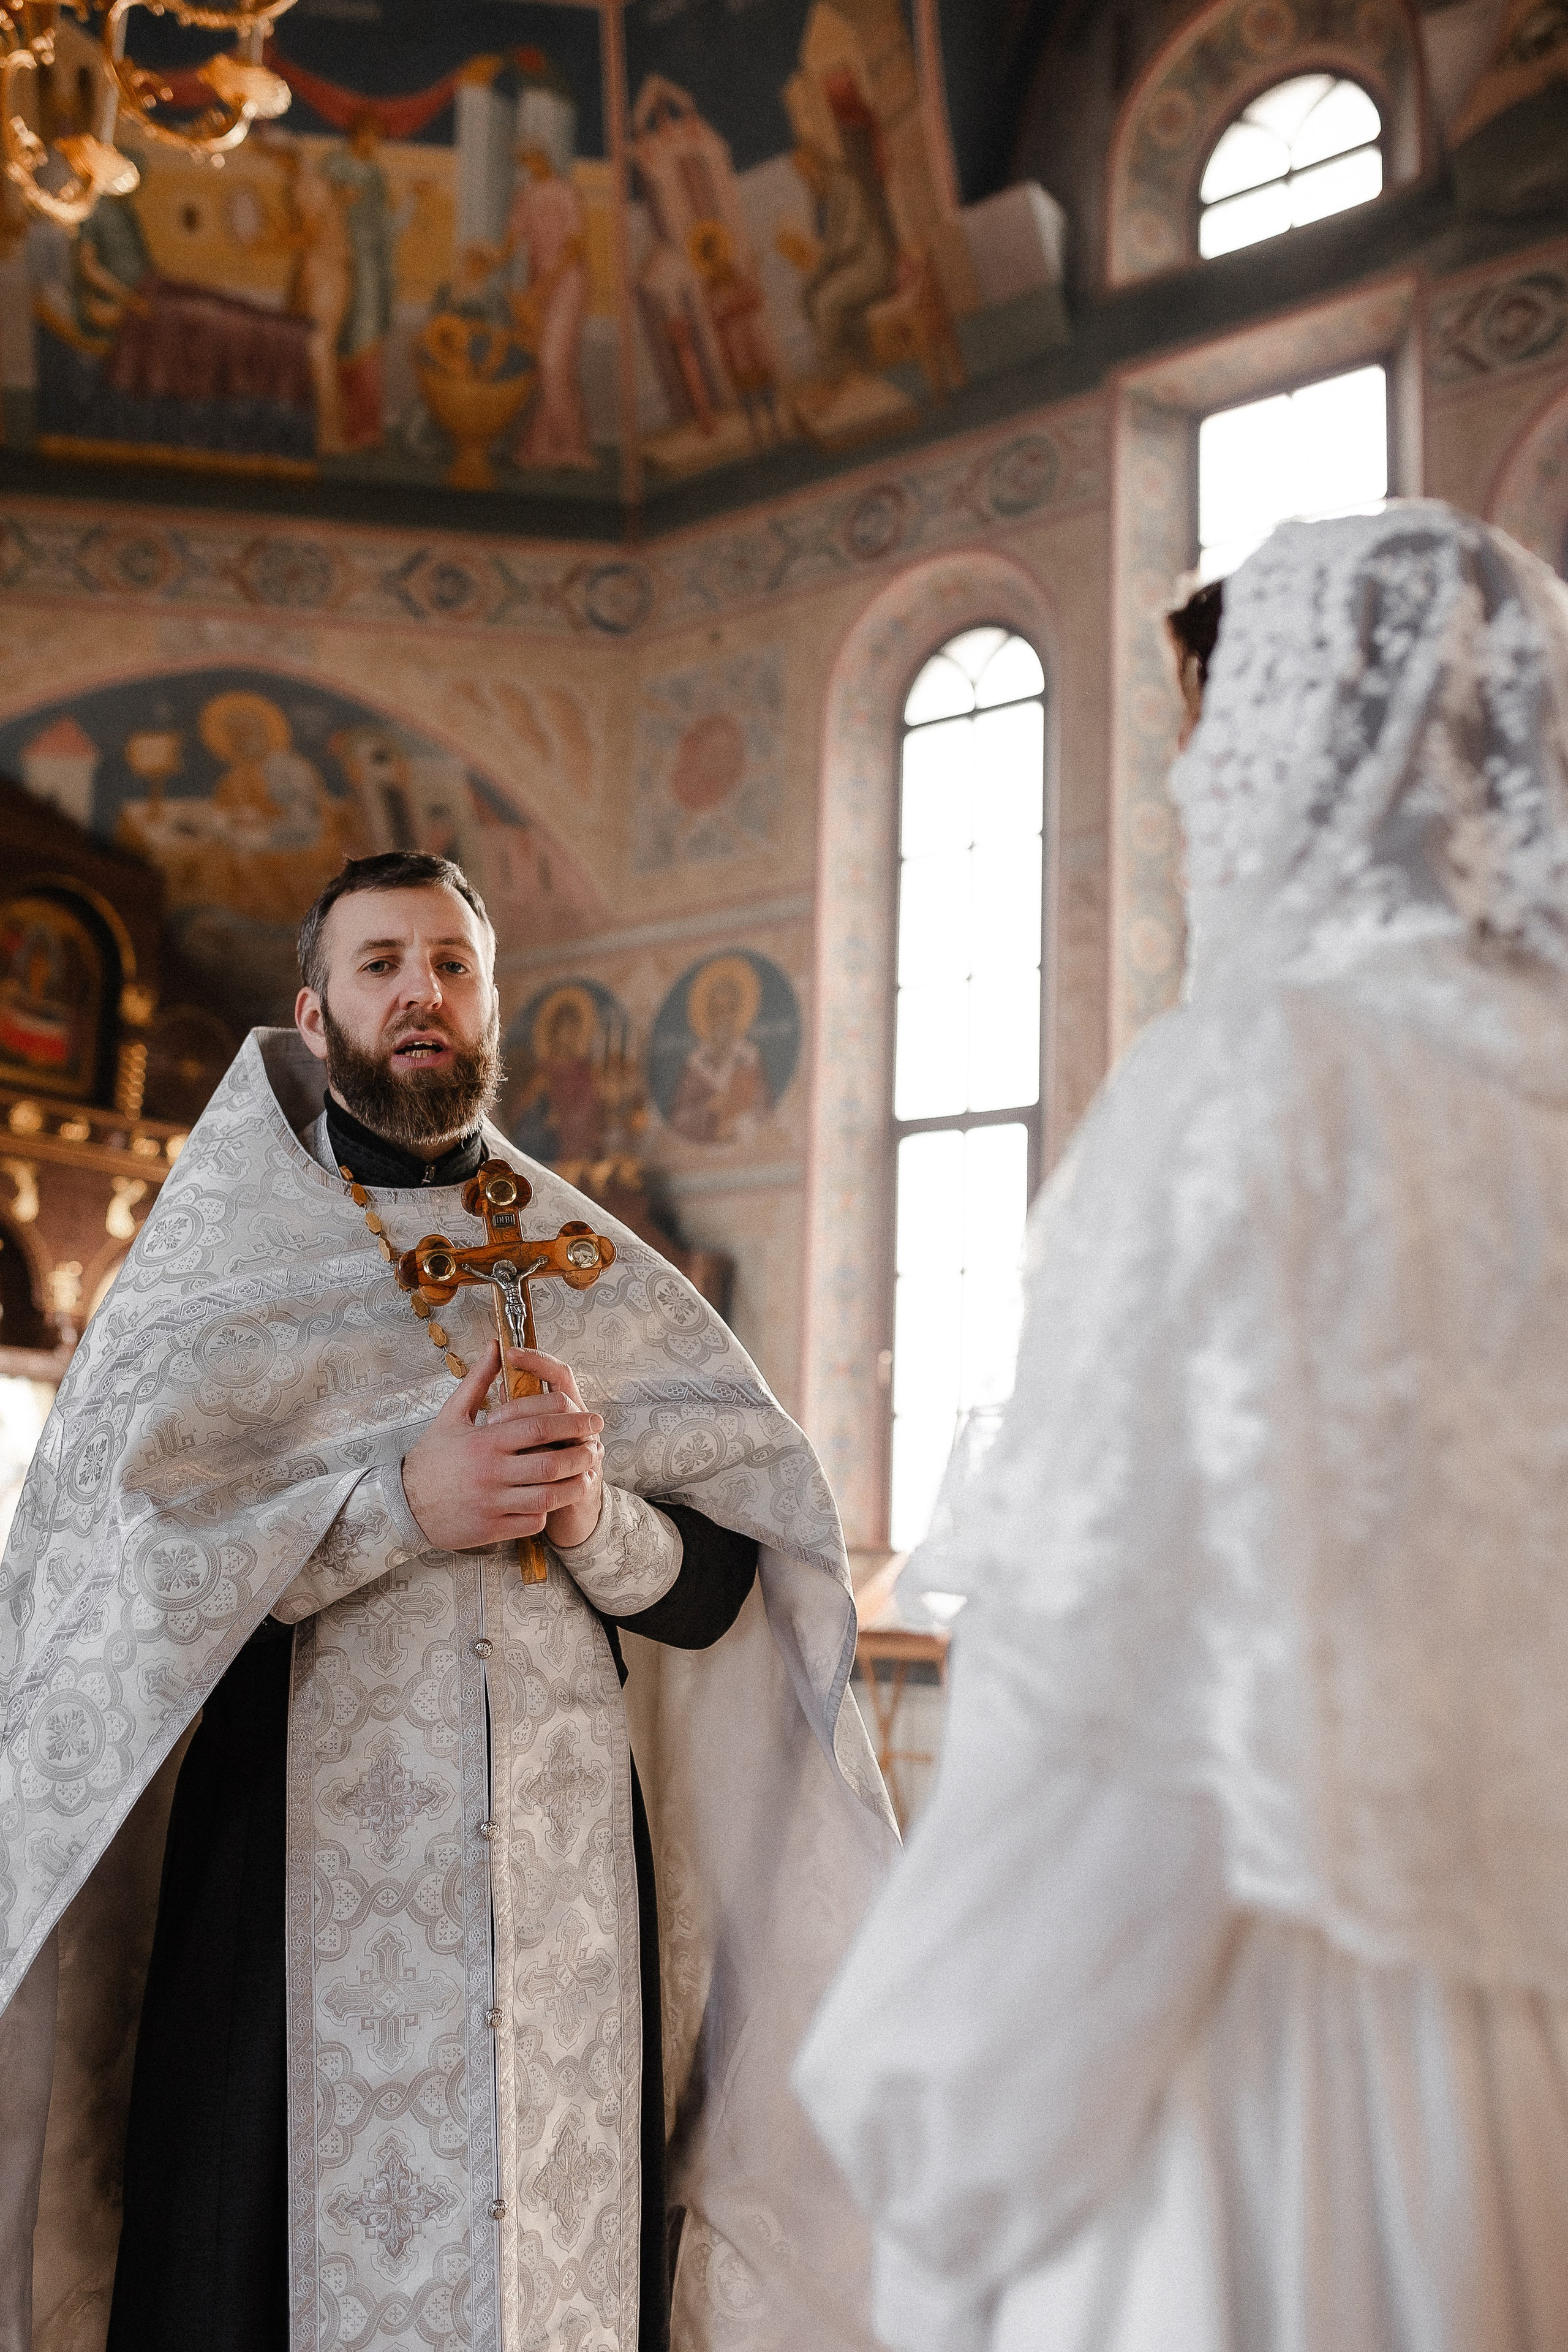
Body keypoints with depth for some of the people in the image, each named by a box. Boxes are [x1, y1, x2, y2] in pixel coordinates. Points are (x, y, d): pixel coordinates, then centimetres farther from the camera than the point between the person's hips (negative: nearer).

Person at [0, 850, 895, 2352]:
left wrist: (598, 1518, -14)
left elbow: (722, 1590, 7)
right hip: (304, 1852, -2)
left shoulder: (599, 1278, 12)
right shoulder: (223, 1255, 6)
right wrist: (400, 1505, -15)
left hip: (564, 1871, 2)